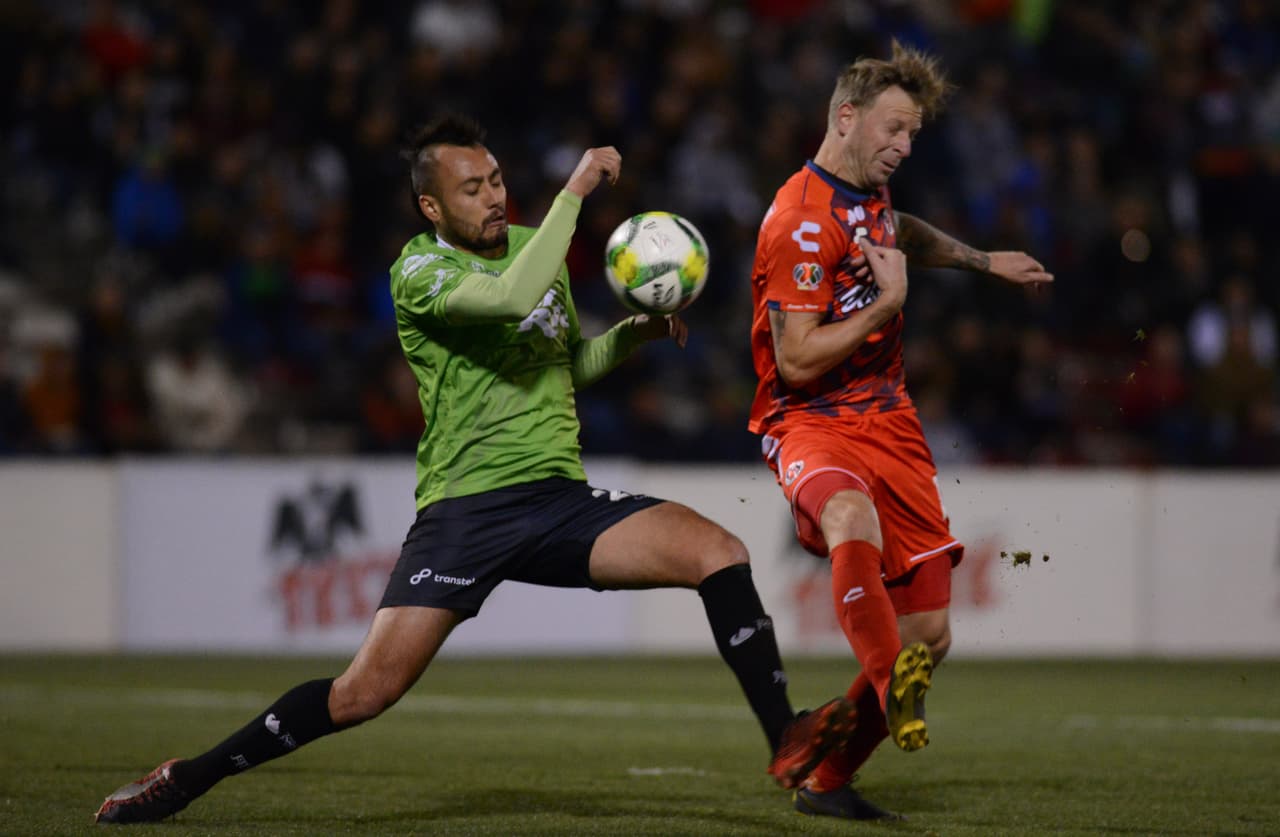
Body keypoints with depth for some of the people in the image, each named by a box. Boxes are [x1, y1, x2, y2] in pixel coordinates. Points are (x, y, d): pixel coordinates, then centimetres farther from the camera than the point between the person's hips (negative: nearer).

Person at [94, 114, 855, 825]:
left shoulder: (534, 245, 13)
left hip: (562, 500, 5)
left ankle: (787, 743, -11)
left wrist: (633, 332, 9)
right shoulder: (419, 269, -8)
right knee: (366, 692, -11)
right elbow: (514, 297, -29)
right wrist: (574, 192, -23)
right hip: (464, 507, -5)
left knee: (721, 553, -16)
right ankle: (185, 780, 3)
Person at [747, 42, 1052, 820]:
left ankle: (828, 782, 17)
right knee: (853, 517, -44)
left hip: (888, 421, 8)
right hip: (810, 420, -8)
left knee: (929, 634, 2)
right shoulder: (800, 221, -15)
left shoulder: (868, 193, 12)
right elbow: (797, 361, -20)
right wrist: (888, 303, -15)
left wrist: (982, 260, 39)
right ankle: (893, 687, -55)